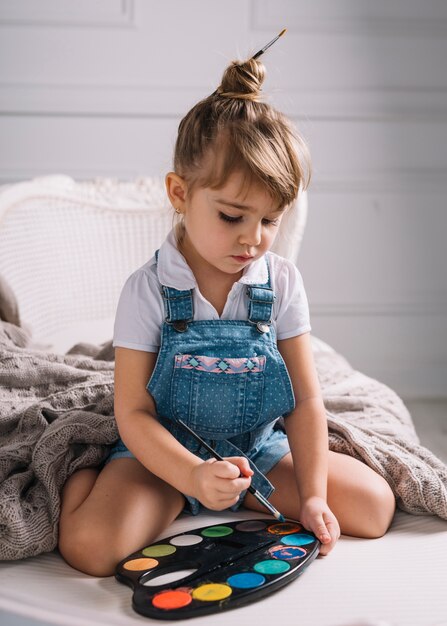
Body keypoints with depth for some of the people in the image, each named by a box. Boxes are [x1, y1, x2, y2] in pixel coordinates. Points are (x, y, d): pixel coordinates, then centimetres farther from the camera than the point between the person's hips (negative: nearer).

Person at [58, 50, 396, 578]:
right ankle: (85, 475, 4)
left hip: (260, 449, 4)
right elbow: (133, 412, -15)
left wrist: (312, 496, -13)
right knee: (89, 545, -29)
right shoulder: (148, 290, -15)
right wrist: (194, 476, -31)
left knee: (374, 506, -9)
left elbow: (306, 401, -3)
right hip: (166, 454, -4)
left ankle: (240, 496, 3)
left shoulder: (282, 283, -7)